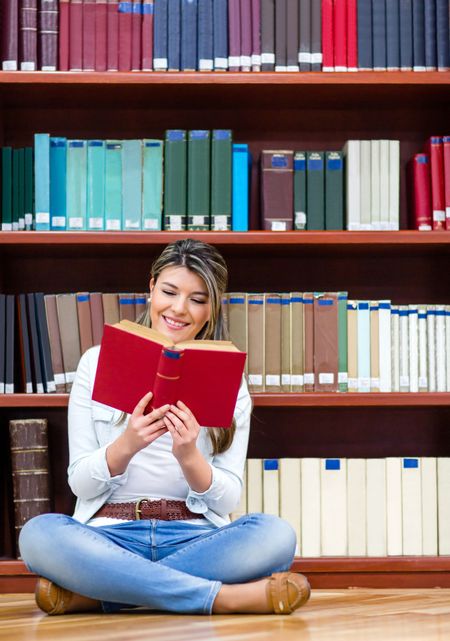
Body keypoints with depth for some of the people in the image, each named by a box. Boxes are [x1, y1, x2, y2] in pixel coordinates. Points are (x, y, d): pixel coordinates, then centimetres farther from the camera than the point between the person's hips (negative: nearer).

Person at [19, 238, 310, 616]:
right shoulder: (98, 363, 7)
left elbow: (227, 500, 2)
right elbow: (80, 483, 2)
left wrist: (188, 456, -18)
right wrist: (127, 445, -18)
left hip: (195, 538, 1)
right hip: (110, 535, -1)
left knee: (275, 534, -30)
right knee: (38, 533, -33)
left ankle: (93, 594, -25)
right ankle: (224, 597, -30)